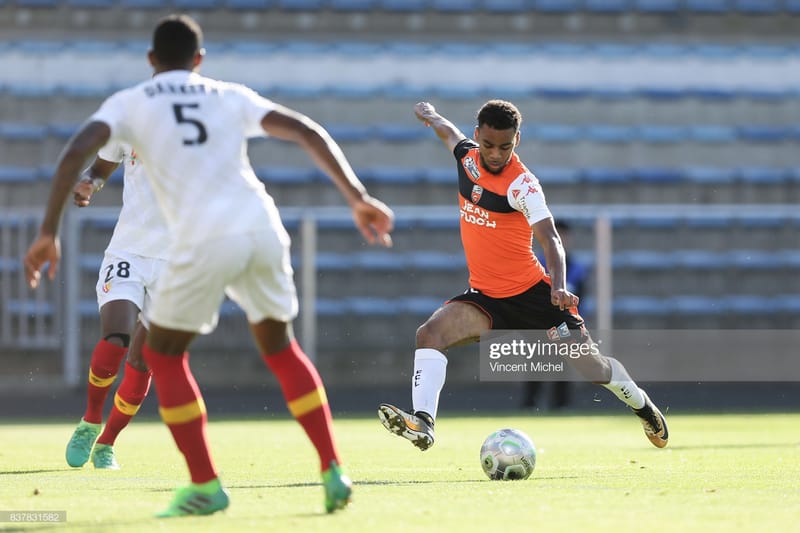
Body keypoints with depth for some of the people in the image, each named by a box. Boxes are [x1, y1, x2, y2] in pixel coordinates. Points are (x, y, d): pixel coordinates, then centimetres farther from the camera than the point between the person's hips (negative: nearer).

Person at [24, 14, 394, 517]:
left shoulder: (129, 103, 16)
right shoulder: (230, 96, 23)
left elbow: (76, 153, 0)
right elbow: (308, 132, 13)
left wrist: (49, 231, -1)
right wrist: (358, 196, 11)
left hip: (204, 242, -3)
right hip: (263, 229, 3)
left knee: (163, 355, 18)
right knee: (280, 348, 25)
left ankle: (206, 486, 11)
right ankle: (333, 472, 16)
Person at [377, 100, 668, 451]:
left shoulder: (522, 184, -19)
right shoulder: (468, 156, -2)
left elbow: (549, 238, -30)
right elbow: (449, 133, 24)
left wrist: (559, 287, -46)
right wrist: (430, 116, 44)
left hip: (532, 293, -5)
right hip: (485, 297, 5)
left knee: (590, 365, 2)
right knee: (429, 333, -22)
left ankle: (643, 406, 32)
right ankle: (422, 423, -33)